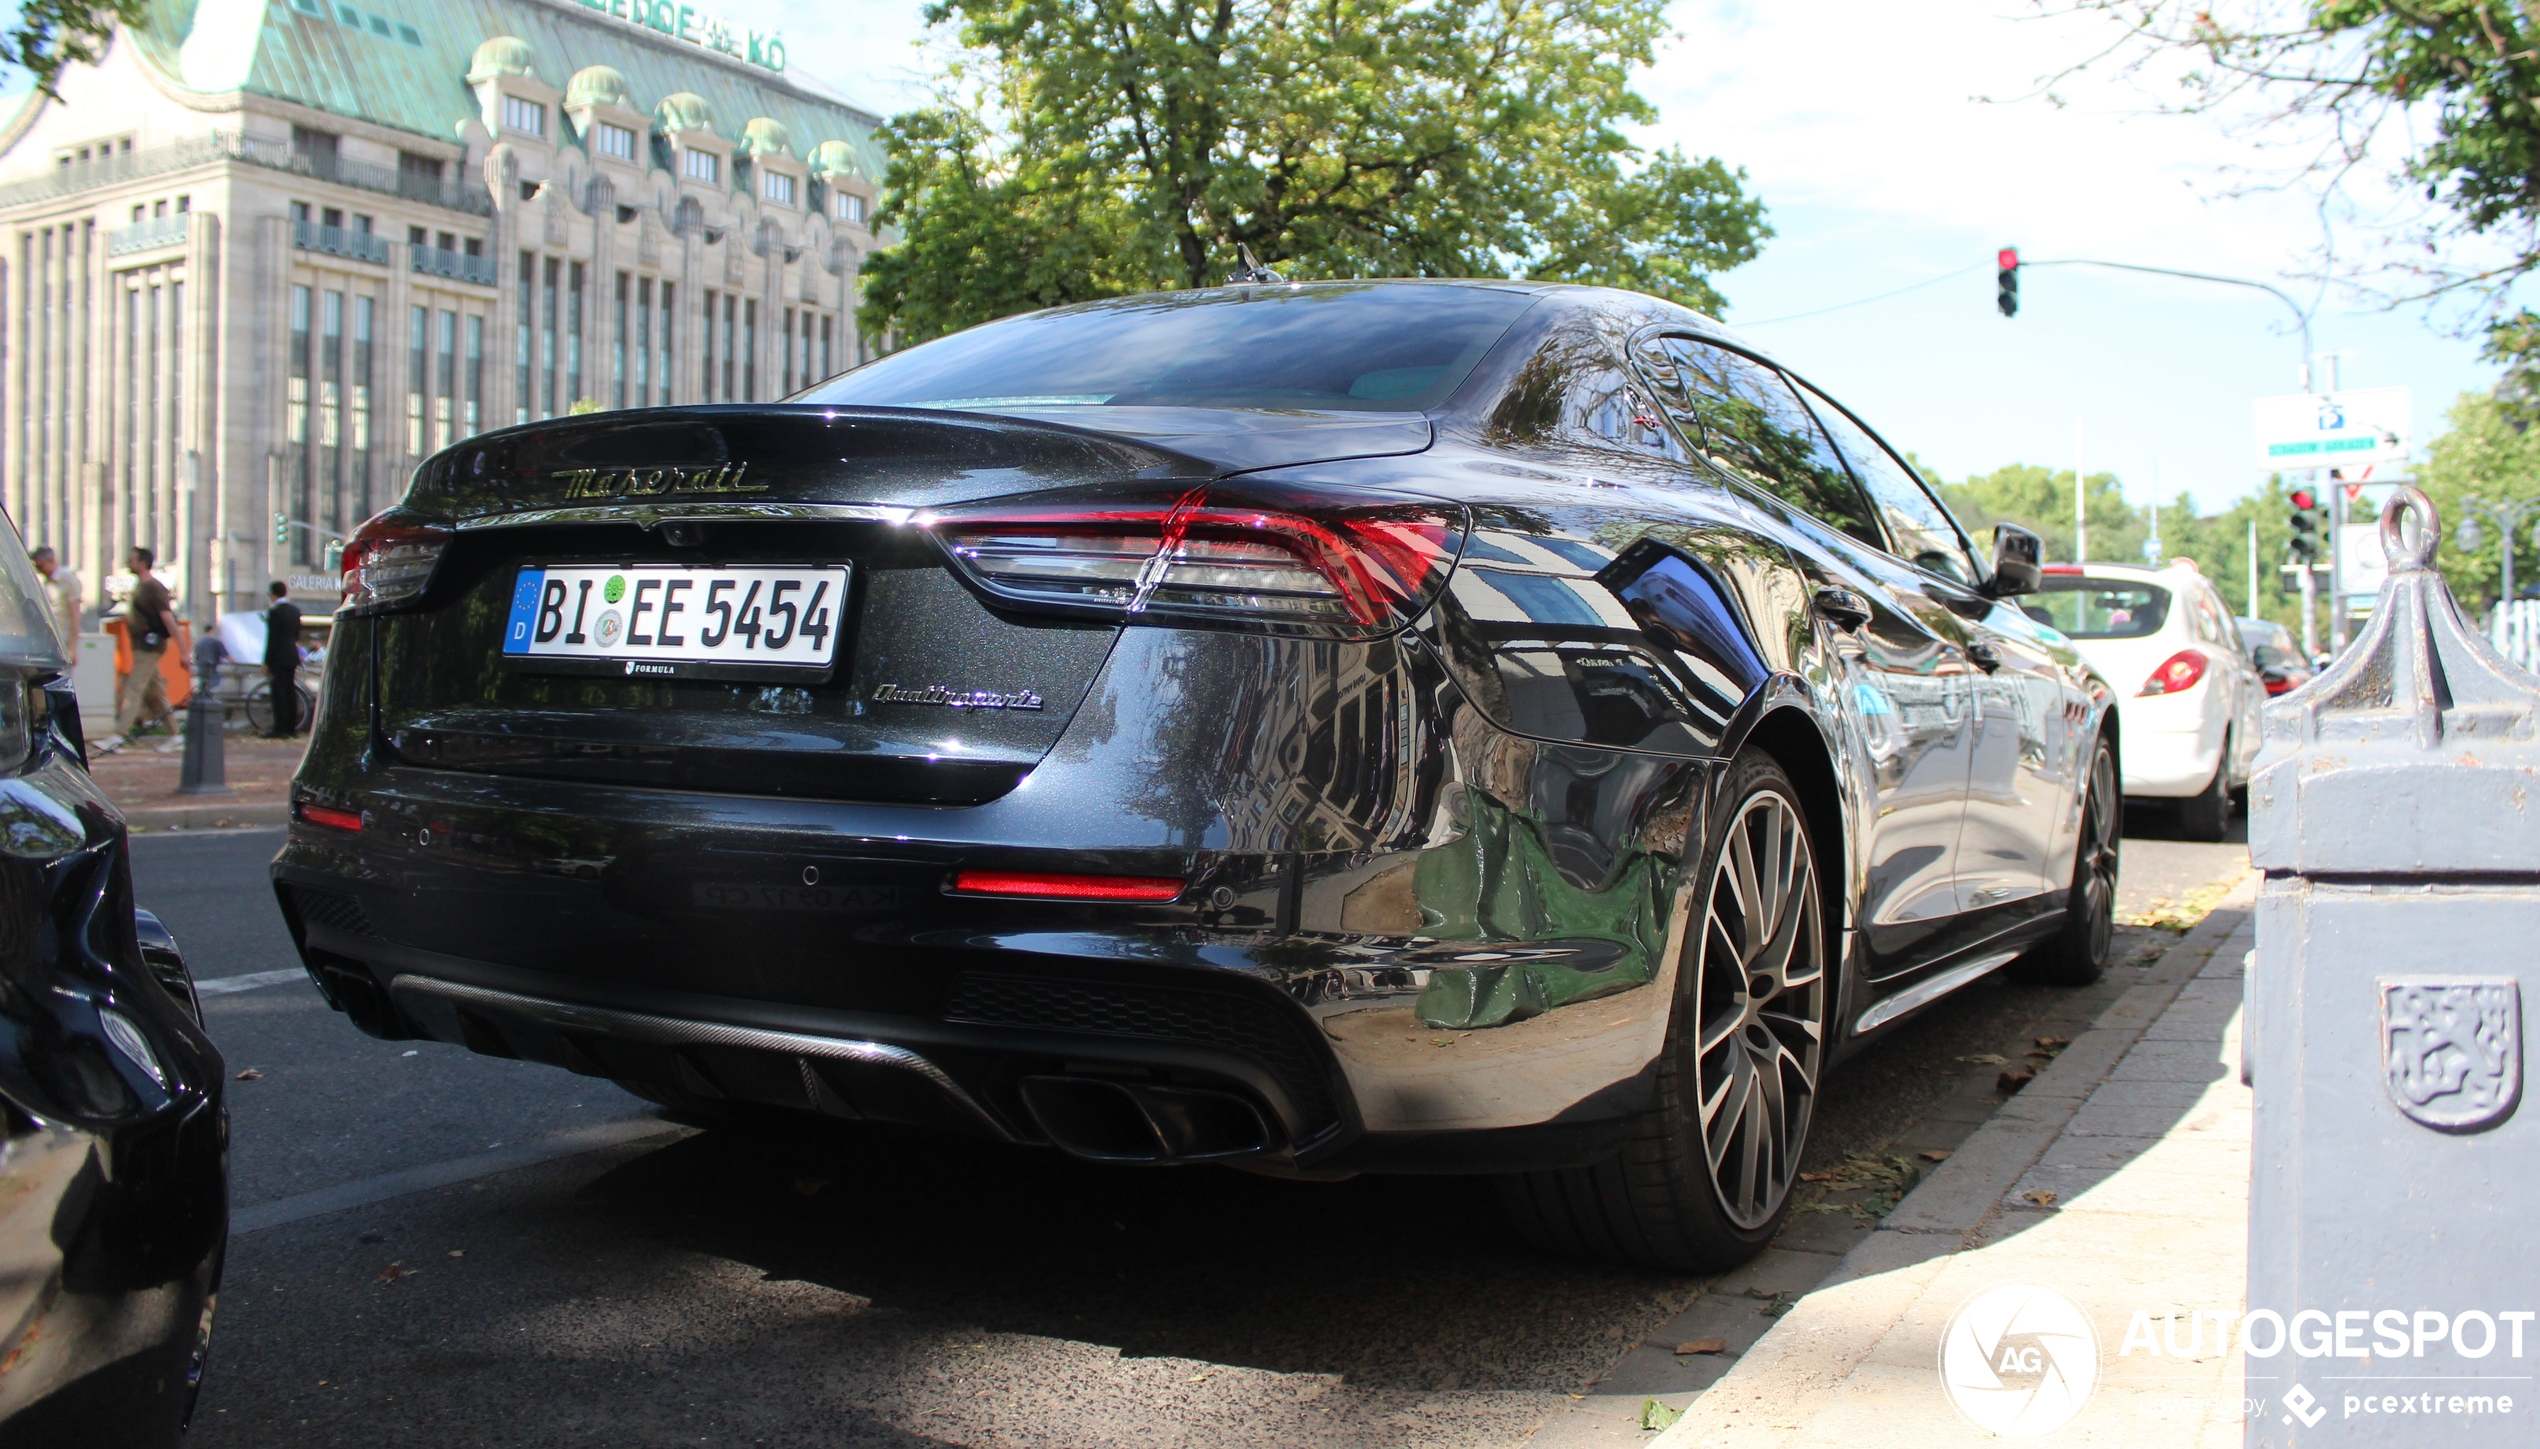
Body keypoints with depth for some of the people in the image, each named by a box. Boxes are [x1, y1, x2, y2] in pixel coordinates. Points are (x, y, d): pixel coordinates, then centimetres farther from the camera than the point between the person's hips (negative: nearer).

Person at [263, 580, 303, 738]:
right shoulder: (295, 610, 9)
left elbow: (272, 638, -14)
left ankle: (280, 729, -7)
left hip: (278, 658, -7)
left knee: (279, 693, -6)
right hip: (292, 657, 7)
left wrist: (266, 662, -11)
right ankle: (292, 727, 13)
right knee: (291, 692, 11)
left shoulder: (274, 612, -13)